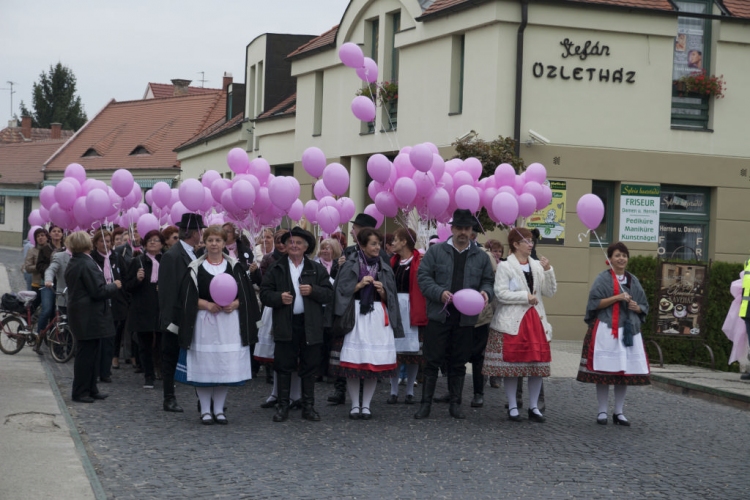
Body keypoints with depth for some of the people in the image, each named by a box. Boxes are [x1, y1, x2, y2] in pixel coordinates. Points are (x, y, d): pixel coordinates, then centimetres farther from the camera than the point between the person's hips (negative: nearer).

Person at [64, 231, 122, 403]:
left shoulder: (72, 264, 11)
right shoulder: (87, 265, -19)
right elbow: (98, 291, -21)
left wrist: (108, 286, 17)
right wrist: (114, 286, -5)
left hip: (78, 315, 10)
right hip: (90, 317, -10)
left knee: (88, 354, 15)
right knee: (87, 354, -3)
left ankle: (91, 389, 21)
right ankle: (80, 392, 2)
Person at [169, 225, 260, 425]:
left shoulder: (234, 266, 7)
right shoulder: (196, 267, 3)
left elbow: (246, 294, 6)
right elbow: (187, 297, 0)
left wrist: (235, 304, -13)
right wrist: (207, 305, -15)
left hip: (228, 323, 1)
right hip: (204, 323, -1)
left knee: (225, 367, 2)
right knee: (203, 366, -1)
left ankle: (219, 409, 13)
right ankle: (205, 410, 10)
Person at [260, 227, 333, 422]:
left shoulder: (317, 269, 8)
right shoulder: (276, 269, 6)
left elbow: (329, 294, 3)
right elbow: (264, 294, 2)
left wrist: (313, 291, -14)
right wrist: (279, 297, -16)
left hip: (310, 325, 1)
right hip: (285, 325, -1)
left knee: (309, 367, 5)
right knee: (284, 367, 1)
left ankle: (308, 406, 13)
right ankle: (283, 406, 8)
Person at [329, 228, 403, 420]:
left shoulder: (385, 268, 13)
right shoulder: (350, 266, 3)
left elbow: (391, 298, 13)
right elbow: (342, 291, -1)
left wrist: (382, 292, -6)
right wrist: (359, 285, -11)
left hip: (378, 317, 3)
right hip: (355, 316, -3)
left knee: (375, 363, -1)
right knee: (353, 362, -6)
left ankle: (366, 405, 8)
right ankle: (355, 405, 5)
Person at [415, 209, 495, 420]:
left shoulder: (481, 256, 10)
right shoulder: (435, 251, 2)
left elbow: (488, 281, 12)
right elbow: (423, 276, -2)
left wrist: (486, 292, -10)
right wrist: (439, 293, -17)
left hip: (466, 318, 2)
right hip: (439, 315, -2)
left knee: (459, 363, 9)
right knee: (432, 361, 0)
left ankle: (455, 404, 17)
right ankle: (426, 403, 7)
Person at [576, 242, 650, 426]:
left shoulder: (633, 280, 15)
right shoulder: (603, 278, 0)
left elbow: (644, 306, 17)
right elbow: (595, 303, -8)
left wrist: (637, 307, -5)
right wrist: (617, 297, -16)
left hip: (629, 331, 5)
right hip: (606, 330, -4)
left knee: (625, 371, 2)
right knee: (604, 370, -5)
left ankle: (619, 412, 11)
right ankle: (602, 411, 4)